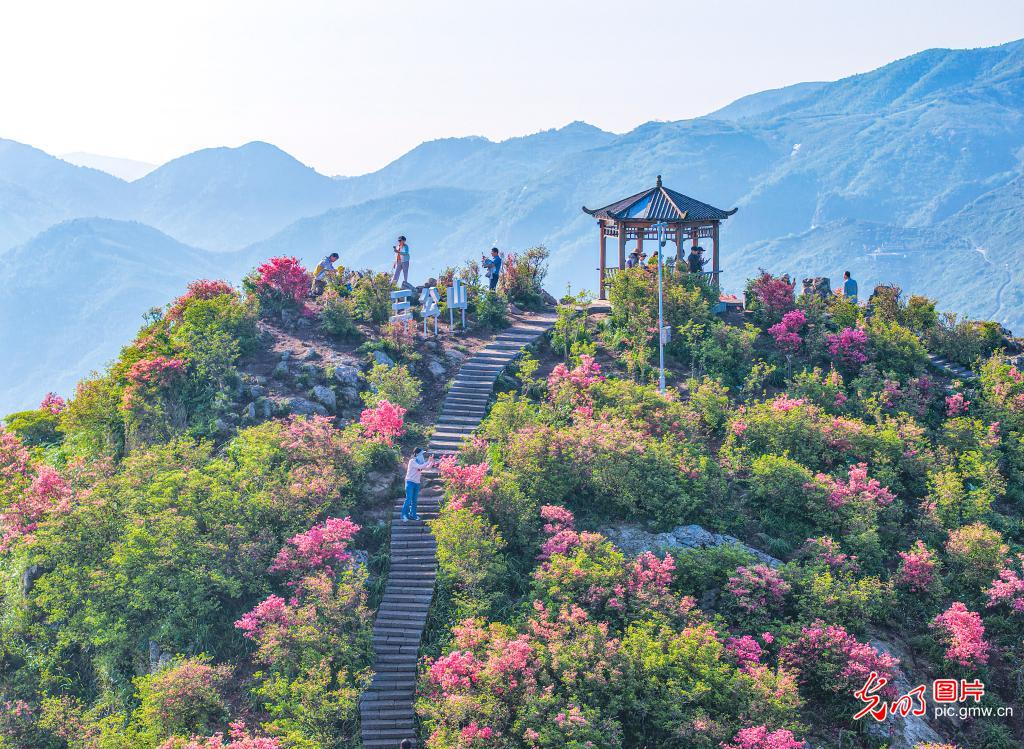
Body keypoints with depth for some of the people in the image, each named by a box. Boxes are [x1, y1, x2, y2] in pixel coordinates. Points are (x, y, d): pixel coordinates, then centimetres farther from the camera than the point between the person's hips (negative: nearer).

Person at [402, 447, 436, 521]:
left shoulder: (420, 462, 10)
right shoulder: (412, 461, -12)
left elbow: (427, 468, 10)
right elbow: (420, 467, -25)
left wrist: (432, 462, -5)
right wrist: (428, 461, -22)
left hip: (417, 483, 7)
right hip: (410, 482, -7)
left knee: (414, 500, 8)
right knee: (408, 499, -10)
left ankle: (413, 515, 14)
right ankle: (404, 515, -5)